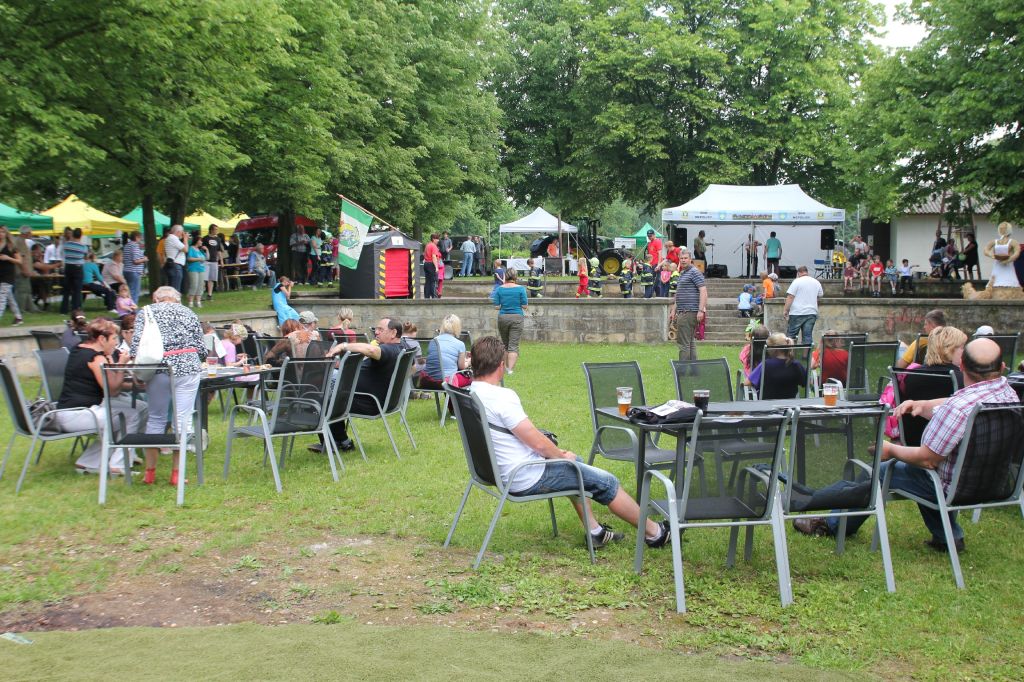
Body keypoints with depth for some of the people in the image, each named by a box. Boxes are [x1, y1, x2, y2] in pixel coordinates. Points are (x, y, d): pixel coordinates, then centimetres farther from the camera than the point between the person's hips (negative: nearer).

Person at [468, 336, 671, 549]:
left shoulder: (472, 394, 3)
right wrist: (561, 455, -2)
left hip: (503, 472, 10)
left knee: (576, 463, 30)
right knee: (607, 482, 4)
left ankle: (594, 532, 32)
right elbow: (537, 442, -23)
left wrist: (556, 452, 13)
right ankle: (654, 533, 20)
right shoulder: (502, 396, -26)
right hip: (528, 478, -10)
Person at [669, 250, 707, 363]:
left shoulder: (695, 272, -9)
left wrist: (701, 310, -24)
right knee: (690, 342, 11)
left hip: (689, 312, -10)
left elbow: (703, 291, -17)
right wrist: (673, 310, 24)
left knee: (683, 342, -10)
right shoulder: (682, 274, 20)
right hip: (682, 312, 10)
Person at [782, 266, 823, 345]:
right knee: (808, 335, 3)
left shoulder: (797, 281, -7)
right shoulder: (817, 282, 11)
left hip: (797, 312, -5)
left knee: (791, 335, 1)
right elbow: (820, 295, 24)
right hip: (811, 313, 5)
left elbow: (790, 297, -11)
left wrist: (785, 310, -9)